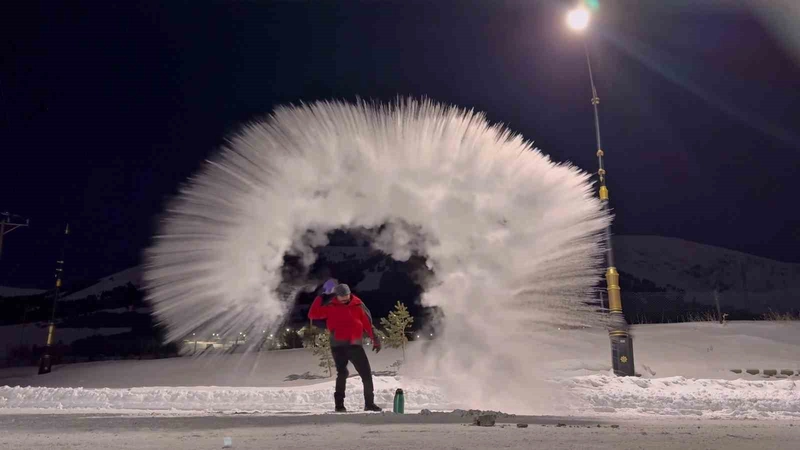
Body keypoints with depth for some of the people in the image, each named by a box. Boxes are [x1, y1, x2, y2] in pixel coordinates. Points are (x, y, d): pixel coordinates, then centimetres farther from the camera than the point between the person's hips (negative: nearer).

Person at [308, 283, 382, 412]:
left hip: (355, 345, 2)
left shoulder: (357, 305, 4)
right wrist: (320, 297, -10)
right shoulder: (330, 306, 1)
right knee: (342, 373, -9)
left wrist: (374, 338, 5)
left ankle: (369, 403, 13)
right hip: (338, 345, -2)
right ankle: (339, 404, 5)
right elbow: (313, 315, -6)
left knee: (367, 373, 2)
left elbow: (367, 322, 8)